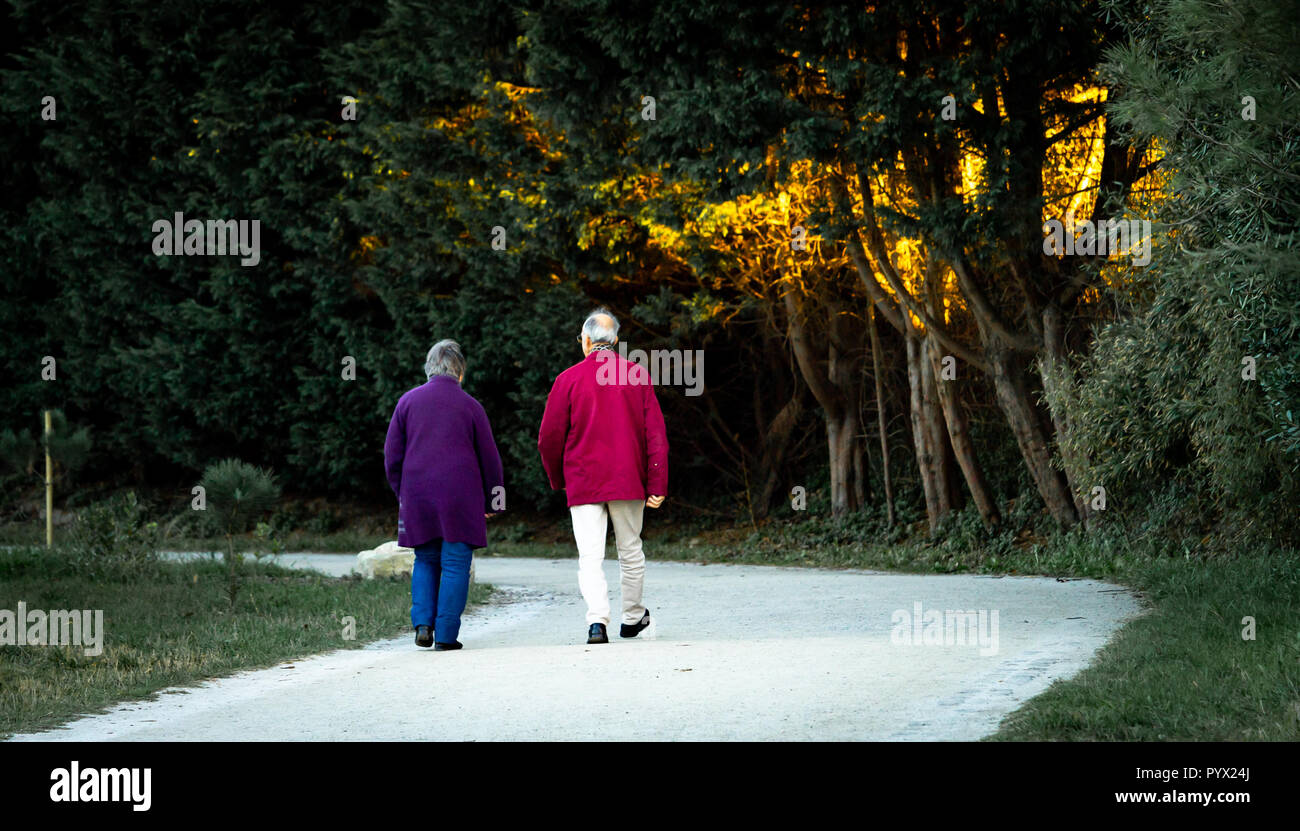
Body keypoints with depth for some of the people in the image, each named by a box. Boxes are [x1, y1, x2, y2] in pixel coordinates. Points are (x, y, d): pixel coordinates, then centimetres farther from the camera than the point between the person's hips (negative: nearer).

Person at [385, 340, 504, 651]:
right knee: (455, 564, 1)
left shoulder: (408, 401, 5)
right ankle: (446, 635, -3)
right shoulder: (469, 406, 0)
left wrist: (402, 494, 18)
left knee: (425, 561, 15)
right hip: (460, 496, -2)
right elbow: (489, 458, 4)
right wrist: (491, 502, 14)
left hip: (417, 496, 3)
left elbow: (392, 455, 7)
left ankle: (422, 623, 0)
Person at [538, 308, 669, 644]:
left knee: (590, 557, -5)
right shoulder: (637, 376, 2)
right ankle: (632, 617, 29)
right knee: (630, 550, 17)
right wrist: (657, 485, -1)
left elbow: (549, 438, 0)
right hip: (628, 479, 2)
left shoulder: (569, 379, -3)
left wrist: (557, 479, 16)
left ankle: (597, 620, -23)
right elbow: (655, 434, -2)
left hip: (583, 483, -2)